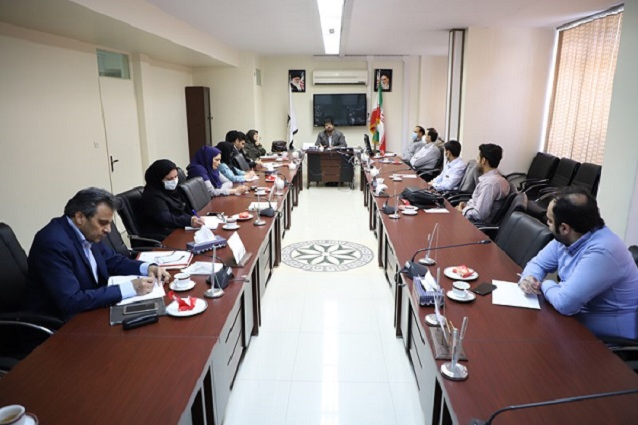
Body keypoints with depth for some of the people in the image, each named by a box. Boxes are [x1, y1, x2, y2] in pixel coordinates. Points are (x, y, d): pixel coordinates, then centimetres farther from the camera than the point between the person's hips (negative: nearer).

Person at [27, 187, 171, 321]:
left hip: (88, 311, 7)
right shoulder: (53, 242, -24)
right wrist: (129, 288, -29)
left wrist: (148, 268, -7)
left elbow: (113, 261, 12)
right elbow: (70, 302, -29)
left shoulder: (87, 233, -2)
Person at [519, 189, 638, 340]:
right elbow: (538, 263, 8)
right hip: (579, 311, 8)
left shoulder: (601, 252, -33)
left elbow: (564, 303, -35)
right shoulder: (565, 238, -5)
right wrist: (528, 278, -16)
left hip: (609, 330, -7)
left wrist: (545, 285, -13)